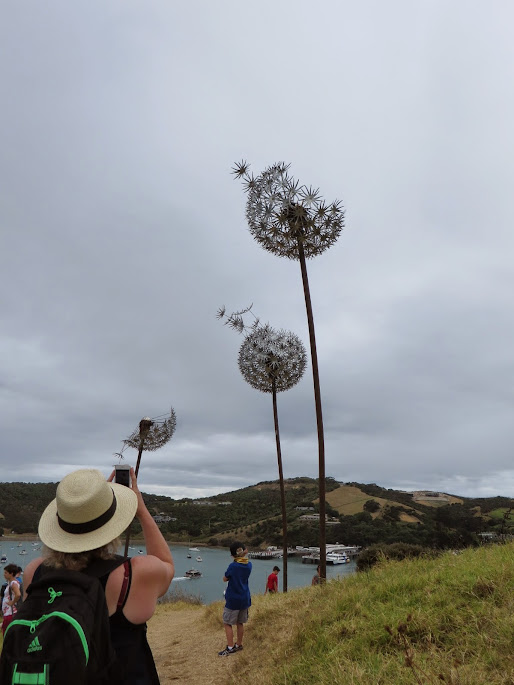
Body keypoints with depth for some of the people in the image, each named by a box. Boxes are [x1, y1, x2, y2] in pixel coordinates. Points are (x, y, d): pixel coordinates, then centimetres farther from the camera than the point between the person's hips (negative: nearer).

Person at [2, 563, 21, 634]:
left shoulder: (14, 583, -18)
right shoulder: (9, 582, 12)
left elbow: (18, 594, -35)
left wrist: (12, 602, -20)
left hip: (11, 613, -9)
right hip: (7, 612, 9)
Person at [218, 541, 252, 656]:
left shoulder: (233, 566, -19)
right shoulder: (249, 565, -5)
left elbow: (225, 579, -6)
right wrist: (244, 556, 2)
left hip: (233, 600, -6)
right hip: (245, 599, 6)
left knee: (227, 623, 6)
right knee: (240, 623, 17)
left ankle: (230, 648, 7)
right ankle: (239, 645, 26)